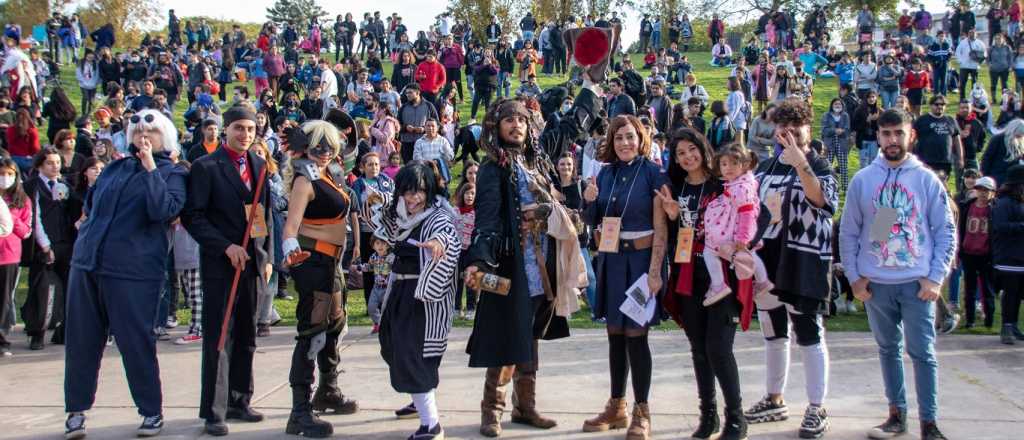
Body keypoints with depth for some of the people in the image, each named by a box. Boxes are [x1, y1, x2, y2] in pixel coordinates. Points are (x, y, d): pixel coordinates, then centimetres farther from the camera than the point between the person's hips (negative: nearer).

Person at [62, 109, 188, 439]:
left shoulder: (172, 174, 2)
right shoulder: (116, 168, 16)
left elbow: (164, 210, -17)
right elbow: (91, 204, 30)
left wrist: (150, 169, -18)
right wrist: (90, 230, 16)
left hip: (132, 270, -5)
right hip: (86, 263, 5)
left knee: (136, 342, -1)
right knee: (81, 341, 6)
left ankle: (151, 412, 12)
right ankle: (76, 410, 16)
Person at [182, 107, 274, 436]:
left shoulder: (259, 166, 12)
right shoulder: (206, 167, -4)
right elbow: (192, 216, -9)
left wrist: (267, 256, 10)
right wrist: (226, 246, -15)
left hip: (252, 261, 5)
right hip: (220, 263, -5)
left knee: (246, 338, 10)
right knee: (218, 339, -3)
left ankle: (239, 402, 21)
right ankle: (213, 412, 3)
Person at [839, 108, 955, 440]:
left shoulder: (926, 180, 0)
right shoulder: (862, 180, 3)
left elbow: (946, 231, 0)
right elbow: (848, 233, 6)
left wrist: (936, 278, -7)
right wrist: (854, 277, 0)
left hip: (918, 284, -2)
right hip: (876, 284, 2)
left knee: (922, 352, -2)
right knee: (888, 350, 12)